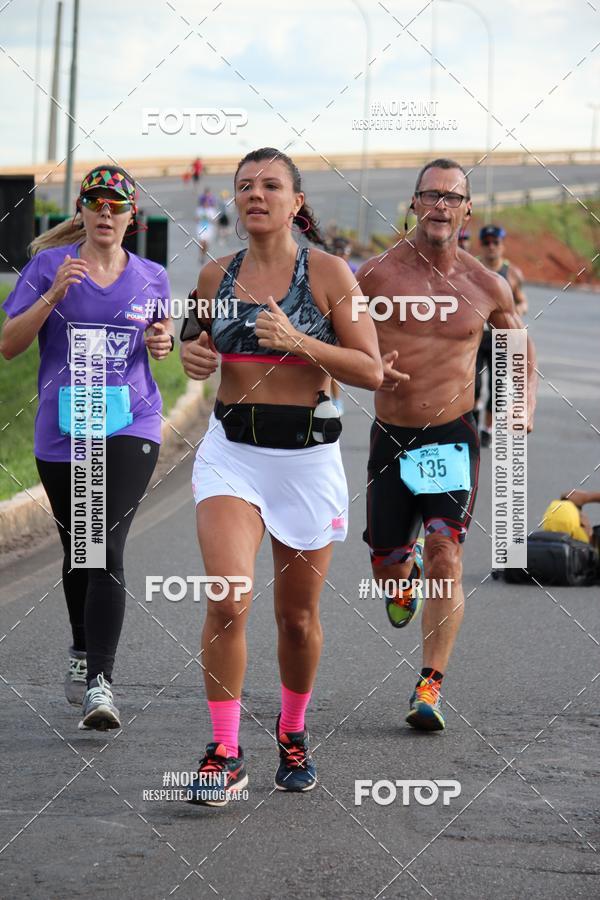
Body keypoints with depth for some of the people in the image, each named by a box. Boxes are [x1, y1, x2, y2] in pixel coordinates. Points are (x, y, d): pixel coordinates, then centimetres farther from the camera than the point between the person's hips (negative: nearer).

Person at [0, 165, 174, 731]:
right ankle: (82, 652, 40)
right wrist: (54, 295, -16)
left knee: (107, 549, -16)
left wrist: (162, 343, -1)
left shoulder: (151, 278, 8)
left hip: (129, 428, -1)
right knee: (77, 550, 14)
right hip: (62, 430, 1)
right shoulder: (49, 265, 1)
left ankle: (99, 684, -22)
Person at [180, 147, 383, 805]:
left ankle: (293, 731, 35)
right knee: (228, 600, -18)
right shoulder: (216, 276, 6)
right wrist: (192, 353, 1)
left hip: (307, 455, -1)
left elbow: (371, 370, -7)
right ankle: (224, 751, -10)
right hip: (231, 451, 1)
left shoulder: (328, 273, -5)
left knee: (298, 615, 10)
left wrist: (299, 342, -20)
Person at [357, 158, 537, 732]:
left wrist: (524, 409, 2)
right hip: (390, 436, 1)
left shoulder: (486, 287, 1)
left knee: (445, 556, -16)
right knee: (386, 564, 8)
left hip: (453, 437, -1)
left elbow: (520, 347, 18)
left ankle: (429, 687, -14)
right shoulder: (377, 274, -5)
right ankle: (402, 579, 48)